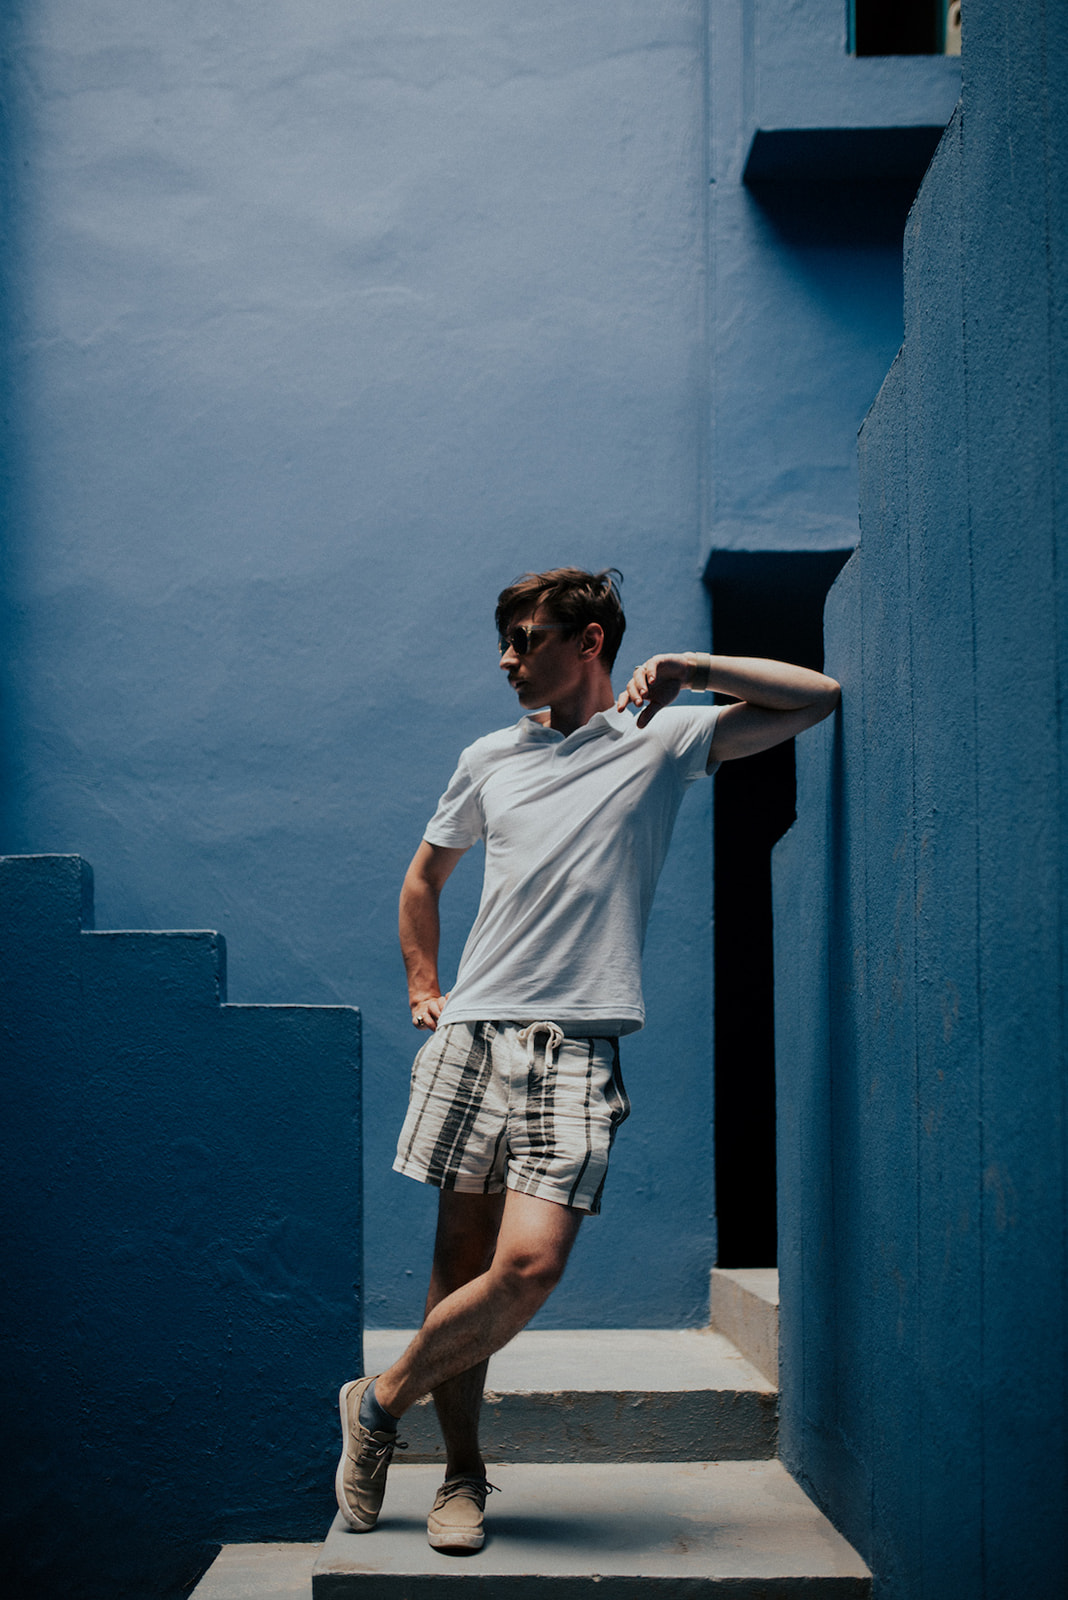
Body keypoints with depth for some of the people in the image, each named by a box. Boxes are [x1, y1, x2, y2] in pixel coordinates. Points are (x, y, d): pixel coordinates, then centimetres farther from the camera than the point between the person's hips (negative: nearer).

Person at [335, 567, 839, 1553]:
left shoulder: (662, 739, 5)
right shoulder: (488, 760, 16)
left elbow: (819, 698, 0)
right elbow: (424, 879, 30)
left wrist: (691, 668, -5)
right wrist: (423, 988, 21)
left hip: (578, 1047, -3)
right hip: (473, 1031, 3)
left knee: (530, 1264, -15)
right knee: (463, 1257, 2)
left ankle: (381, 1403, 7)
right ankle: (462, 1473, 17)